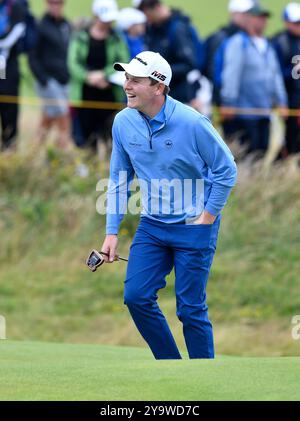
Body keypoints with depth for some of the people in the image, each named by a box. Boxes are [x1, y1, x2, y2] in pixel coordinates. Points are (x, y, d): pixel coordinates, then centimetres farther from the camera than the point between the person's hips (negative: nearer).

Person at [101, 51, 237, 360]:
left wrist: (206, 219, -9)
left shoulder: (192, 123, -18)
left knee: (190, 308, -3)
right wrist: (112, 232, 4)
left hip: (194, 227, -5)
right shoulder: (123, 122, -3)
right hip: (151, 226, 5)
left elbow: (226, 171, -8)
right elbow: (119, 180, 8)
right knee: (136, 296, -2)